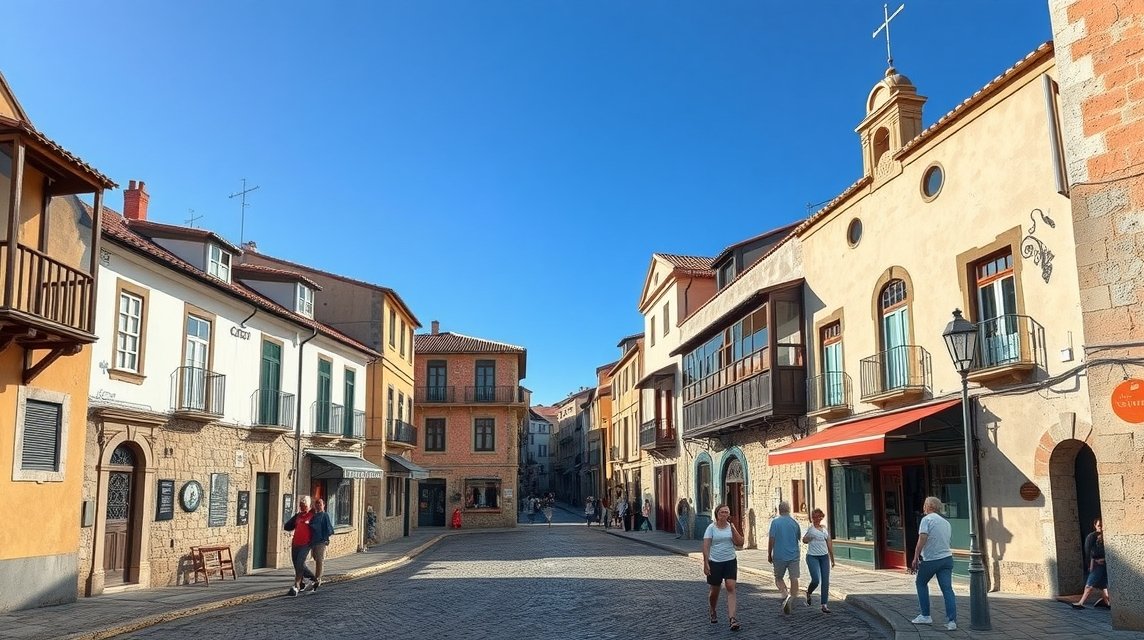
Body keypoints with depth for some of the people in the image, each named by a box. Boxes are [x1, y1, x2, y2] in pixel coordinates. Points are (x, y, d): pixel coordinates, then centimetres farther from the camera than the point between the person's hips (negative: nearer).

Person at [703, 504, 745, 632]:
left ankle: (732, 618, -17)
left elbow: (740, 543, -5)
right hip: (715, 563, -1)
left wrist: (733, 528, -13)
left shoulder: (731, 526, 3)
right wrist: (706, 563, -15)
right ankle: (712, 612, 38)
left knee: (731, 588, -13)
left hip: (730, 562, 2)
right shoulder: (711, 527, -6)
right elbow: (706, 546, -9)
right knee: (714, 591, 10)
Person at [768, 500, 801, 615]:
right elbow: (798, 538, 14)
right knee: (794, 578, 5)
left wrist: (769, 554, 0)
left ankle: (785, 595, -13)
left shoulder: (775, 522, -8)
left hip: (779, 556, -2)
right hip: (794, 555, 2)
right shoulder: (795, 523, 3)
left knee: (778, 578, 11)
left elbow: (771, 539, -10)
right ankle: (790, 602, 1)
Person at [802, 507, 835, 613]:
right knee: (816, 580, -14)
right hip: (812, 557, -5)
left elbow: (829, 544, 15)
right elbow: (804, 540, -2)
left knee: (825, 581, -1)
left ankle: (824, 605, 6)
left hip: (824, 556, 5)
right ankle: (808, 593, 19)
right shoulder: (810, 528, -3)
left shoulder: (825, 528, 11)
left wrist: (832, 558, 15)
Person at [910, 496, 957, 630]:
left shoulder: (927, 519, -7)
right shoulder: (946, 522, 16)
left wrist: (915, 558, -15)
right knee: (947, 588, 0)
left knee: (921, 583, 15)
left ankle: (925, 616, 16)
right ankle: (952, 621, -10)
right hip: (947, 558, 5)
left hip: (930, 560, -5)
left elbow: (922, 540, -17)